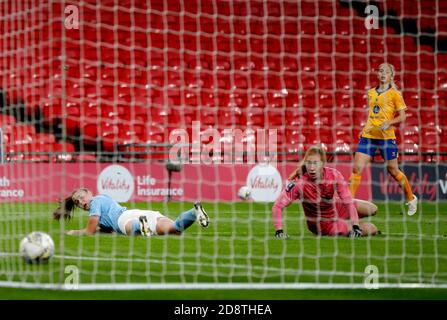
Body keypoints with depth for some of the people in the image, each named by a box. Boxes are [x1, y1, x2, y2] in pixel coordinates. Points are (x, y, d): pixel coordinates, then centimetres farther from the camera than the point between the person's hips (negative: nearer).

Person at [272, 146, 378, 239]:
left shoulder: (334, 175, -26)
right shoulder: (299, 182, -34)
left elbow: (348, 201, -22)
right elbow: (277, 206, -33)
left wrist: (355, 227, -29)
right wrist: (279, 231, -42)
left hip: (336, 208, 4)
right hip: (322, 225, -4)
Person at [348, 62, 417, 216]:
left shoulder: (394, 94, -2)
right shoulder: (371, 93, 14)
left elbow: (402, 117, -3)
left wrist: (389, 123, -19)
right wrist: (365, 128, 15)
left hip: (386, 137, -4)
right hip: (368, 135, 4)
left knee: (393, 171, 5)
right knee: (356, 168, -7)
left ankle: (411, 199, 27)